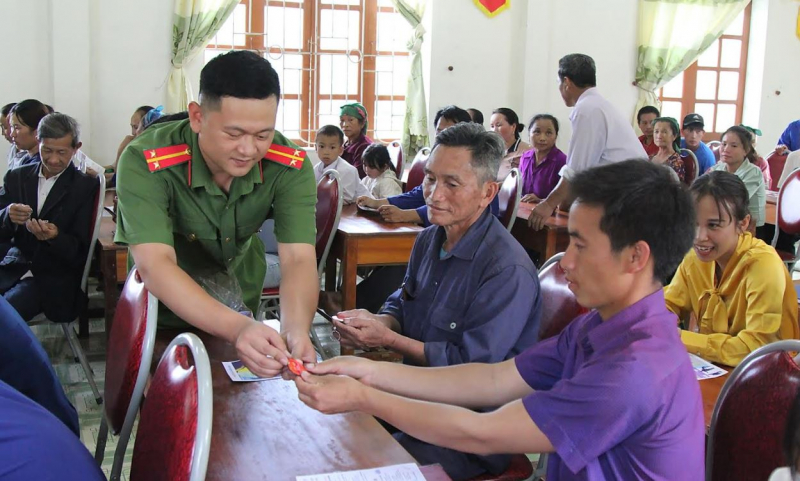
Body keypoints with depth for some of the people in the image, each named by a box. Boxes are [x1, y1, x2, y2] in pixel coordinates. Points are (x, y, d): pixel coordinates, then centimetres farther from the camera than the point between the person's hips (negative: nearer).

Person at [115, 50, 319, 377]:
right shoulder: (145, 163, -30)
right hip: (166, 313, -2)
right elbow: (155, 265, -39)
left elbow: (298, 258, -28)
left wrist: (296, 330, -49)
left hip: (243, 308, 2)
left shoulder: (291, 166, -21)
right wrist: (237, 328, -55)